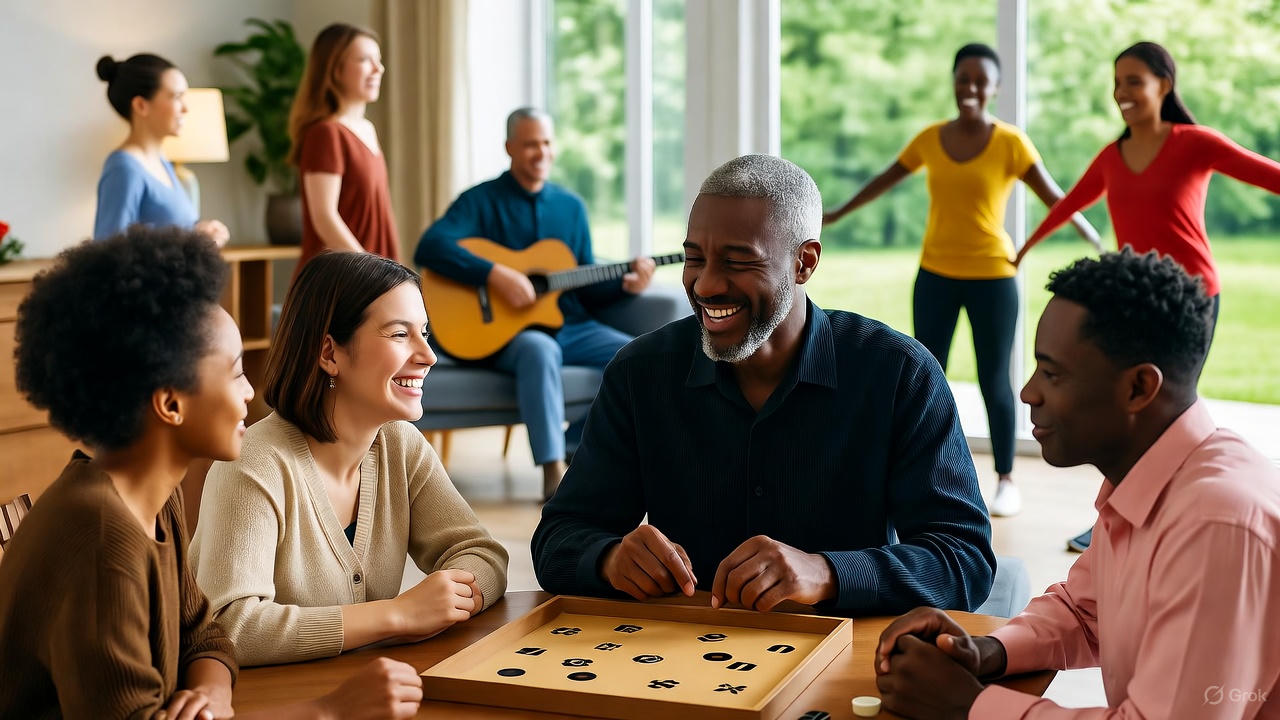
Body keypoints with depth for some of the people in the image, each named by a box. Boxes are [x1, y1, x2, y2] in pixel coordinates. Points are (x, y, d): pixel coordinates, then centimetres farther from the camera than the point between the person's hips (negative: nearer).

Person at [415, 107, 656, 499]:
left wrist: (624, 285, -4)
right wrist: (496, 275, -27)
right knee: (540, 349, -39)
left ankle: (576, 443, -2)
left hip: (571, 326, 6)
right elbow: (429, 247, -19)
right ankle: (554, 472, -38)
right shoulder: (482, 200, -1)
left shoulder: (571, 206, 15)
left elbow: (587, 290, 16)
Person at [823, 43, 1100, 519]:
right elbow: (883, 182, 18)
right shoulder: (930, 139, 4)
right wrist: (836, 215, 27)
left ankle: (1006, 480, 15)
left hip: (992, 276, -3)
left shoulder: (1010, 143, -7)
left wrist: (1100, 246, -20)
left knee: (993, 381, 2)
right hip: (935, 274, 4)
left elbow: (1056, 200, -10)